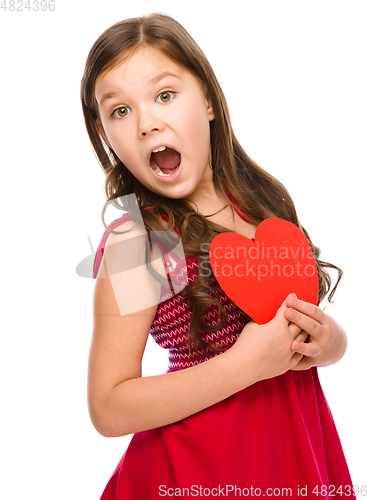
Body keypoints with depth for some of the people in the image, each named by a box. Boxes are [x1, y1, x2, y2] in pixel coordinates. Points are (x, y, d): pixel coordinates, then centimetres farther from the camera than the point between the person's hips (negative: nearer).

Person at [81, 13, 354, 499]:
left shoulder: (268, 201, -2)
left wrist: (326, 340, -14)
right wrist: (246, 364, -24)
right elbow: (108, 409, -18)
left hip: (300, 443, 5)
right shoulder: (132, 243, -18)